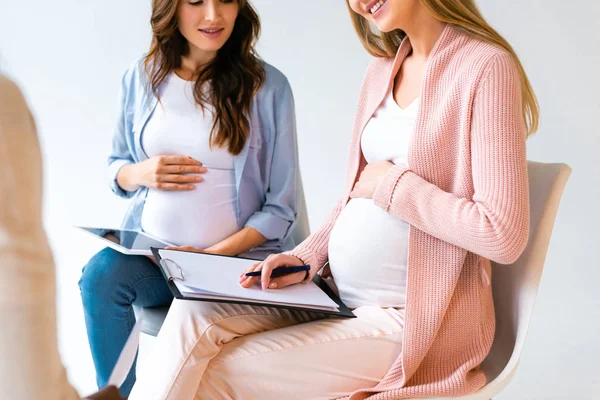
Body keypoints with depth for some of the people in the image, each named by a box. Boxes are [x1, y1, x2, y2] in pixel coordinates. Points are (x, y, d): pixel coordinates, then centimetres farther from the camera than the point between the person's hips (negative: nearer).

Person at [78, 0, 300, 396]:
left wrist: (213, 255, -15)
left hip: (236, 257, -3)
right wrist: (140, 174, -7)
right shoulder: (142, 78, 5)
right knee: (100, 275, -28)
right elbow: (116, 167, 18)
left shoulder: (268, 86, -3)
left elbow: (280, 207, -2)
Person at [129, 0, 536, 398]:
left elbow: (504, 235, -22)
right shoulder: (383, 70, 10)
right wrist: (307, 257, 2)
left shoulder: (486, 67, -15)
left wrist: (392, 184, -14)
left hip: (416, 320, -7)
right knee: (195, 316, -13)